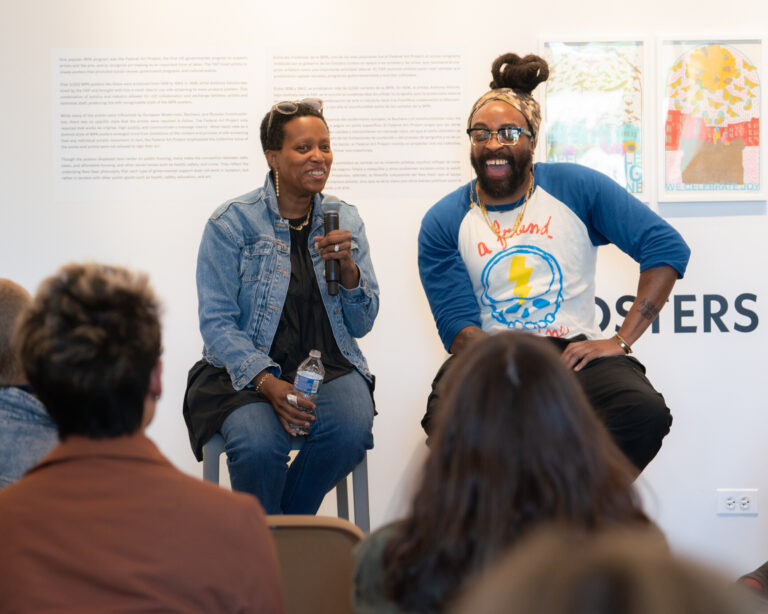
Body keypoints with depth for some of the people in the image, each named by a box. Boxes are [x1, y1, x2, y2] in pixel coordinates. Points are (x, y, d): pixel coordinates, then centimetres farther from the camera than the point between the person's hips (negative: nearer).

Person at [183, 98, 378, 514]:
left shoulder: (345, 221, 10)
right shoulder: (232, 223, -2)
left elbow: (361, 324, 9)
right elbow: (216, 322, -7)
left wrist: (348, 268, -11)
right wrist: (267, 382, -22)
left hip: (329, 366, 3)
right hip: (246, 369, -3)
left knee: (351, 432, -29)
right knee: (257, 445, -34)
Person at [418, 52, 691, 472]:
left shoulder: (578, 189, 5)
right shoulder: (443, 223, 6)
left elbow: (667, 248, 1)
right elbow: (458, 326, -3)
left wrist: (621, 340, -8)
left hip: (573, 351, 1)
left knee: (645, 412, -33)